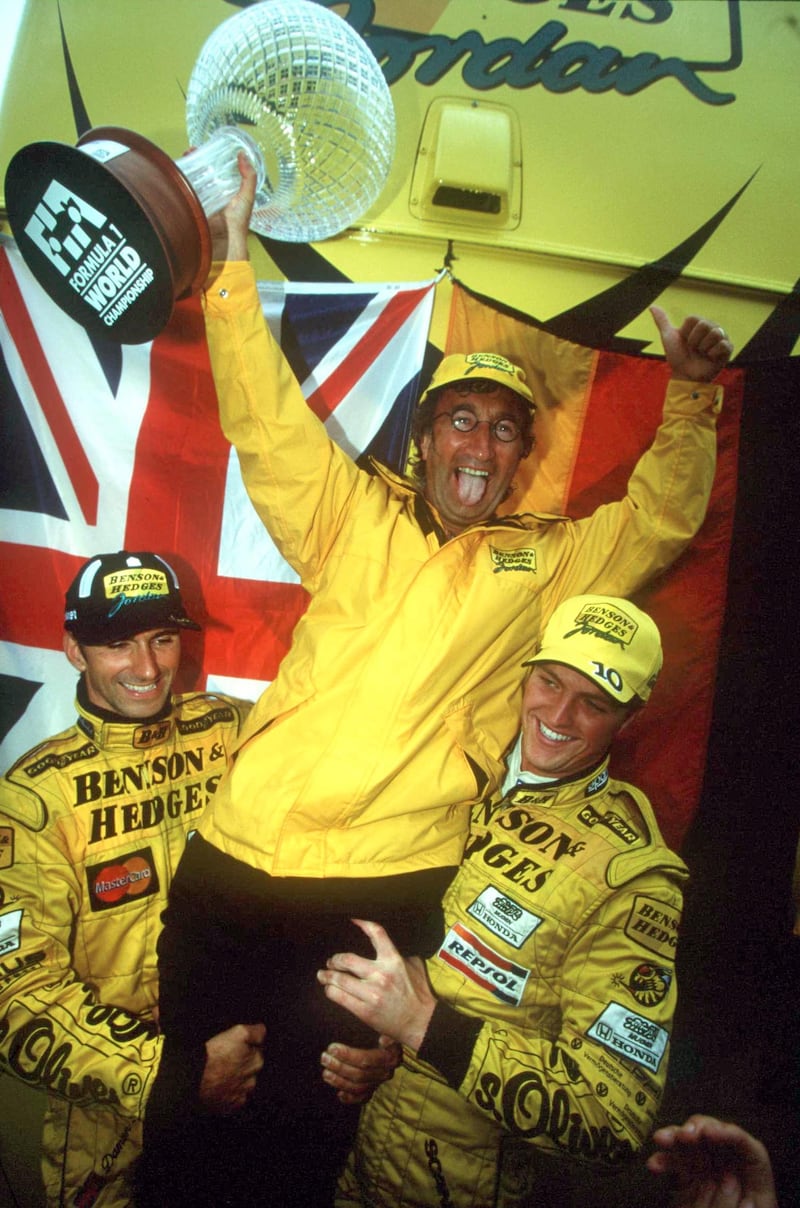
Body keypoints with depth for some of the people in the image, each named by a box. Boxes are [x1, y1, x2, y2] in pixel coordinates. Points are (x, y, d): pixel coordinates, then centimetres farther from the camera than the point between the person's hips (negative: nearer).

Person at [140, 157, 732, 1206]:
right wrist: (237, 263, 1)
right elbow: (266, 421, 5)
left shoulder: (544, 561, 12)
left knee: (306, 1121, 13)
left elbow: (662, 516, 14)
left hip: (384, 890, -1)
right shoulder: (355, 516, 11)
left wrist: (690, 397, 2)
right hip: (235, 859, 1)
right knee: (175, 1097, 14)